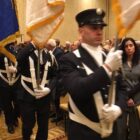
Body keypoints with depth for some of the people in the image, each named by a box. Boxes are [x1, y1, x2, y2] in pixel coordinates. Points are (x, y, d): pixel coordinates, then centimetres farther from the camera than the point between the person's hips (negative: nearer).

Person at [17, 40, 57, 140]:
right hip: (27, 96, -2)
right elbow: (19, 59, -31)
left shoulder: (50, 56, 2)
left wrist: (49, 88, -10)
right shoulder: (26, 53, -7)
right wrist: (33, 43, -34)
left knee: (43, 125, 13)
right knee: (28, 125, 13)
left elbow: (55, 76, 6)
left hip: (44, 97, 2)